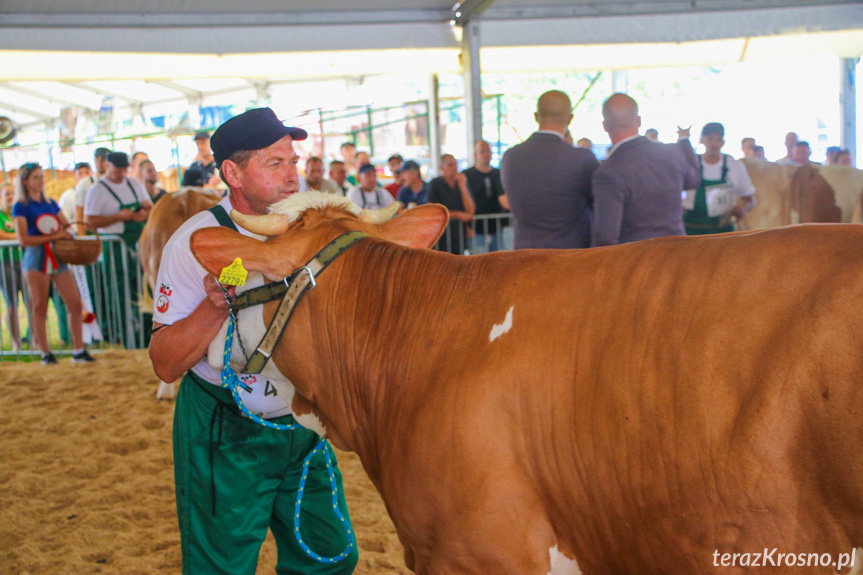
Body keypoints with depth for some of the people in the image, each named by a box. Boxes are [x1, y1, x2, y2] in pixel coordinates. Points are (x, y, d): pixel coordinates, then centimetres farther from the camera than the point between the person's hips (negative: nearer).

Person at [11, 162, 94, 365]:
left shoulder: (50, 203, 16)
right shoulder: (21, 207, -1)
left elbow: (67, 227, 17)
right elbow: (23, 240, -10)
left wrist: (63, 232, -6)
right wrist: (53, 237, -13)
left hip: (57, 257, 5)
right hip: (36, 258, -5)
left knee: (75, 304, -1)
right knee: (39, 308, -2)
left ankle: (78, 351, 5)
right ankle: (45, 353, 6)